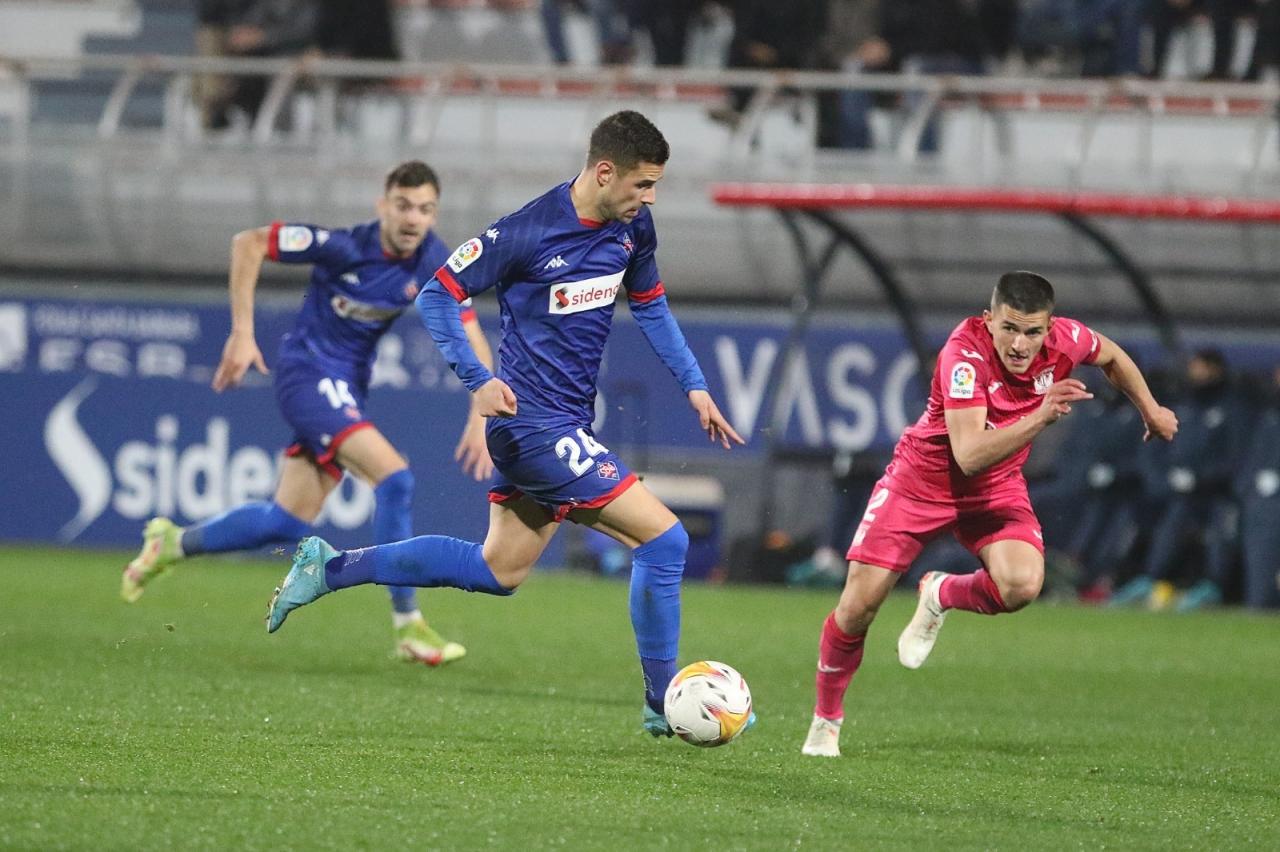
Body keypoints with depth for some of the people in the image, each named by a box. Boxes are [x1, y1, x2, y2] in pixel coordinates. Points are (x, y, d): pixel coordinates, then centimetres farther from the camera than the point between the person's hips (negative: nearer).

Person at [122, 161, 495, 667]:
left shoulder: (435, 264, -7)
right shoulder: (345, 247, -22)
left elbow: (473, 341, -4)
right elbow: (248, 243, -17)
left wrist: (481, 417, -15)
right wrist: (242, 334, -18)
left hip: (348, 388, 7)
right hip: (309, 373, -7)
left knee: (288, 524, 9)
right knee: (394, 477, -23)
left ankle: (173, 543, 31)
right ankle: (409, 628, -16)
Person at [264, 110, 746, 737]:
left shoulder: (633, 229, 3)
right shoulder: (527, 232, -19)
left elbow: (650, 306, 21)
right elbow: (437, 296, -11)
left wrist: (694, 386, 14)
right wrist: (477, 380, -21)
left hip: (569, 421, 9)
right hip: (536, 420, -9)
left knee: (496, 571, 17)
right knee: (664, 538, -12)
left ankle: (330, 568, 25)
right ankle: (663, 705, -2)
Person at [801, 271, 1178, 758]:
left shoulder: (1066, 340, -18)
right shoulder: (966, 353, -32)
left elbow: (1112, 358, 8)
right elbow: (969, 455, -41)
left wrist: (1151, 410, 19)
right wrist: (1042, 416, -52)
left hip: (996, 489, 3)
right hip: (923, 477, -3)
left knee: (1021, 585, -27)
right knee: (858, 607, -4)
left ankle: (941, 596, 7)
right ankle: (826, 720, 22)